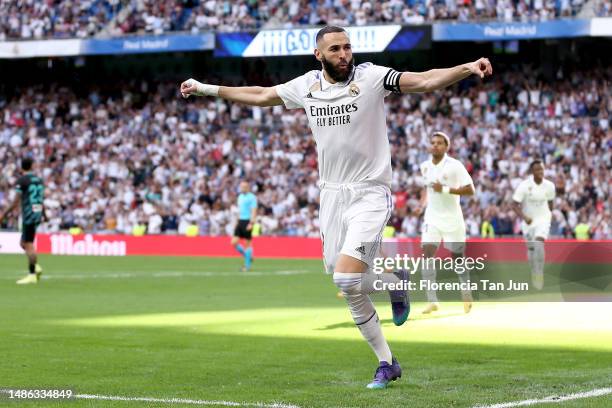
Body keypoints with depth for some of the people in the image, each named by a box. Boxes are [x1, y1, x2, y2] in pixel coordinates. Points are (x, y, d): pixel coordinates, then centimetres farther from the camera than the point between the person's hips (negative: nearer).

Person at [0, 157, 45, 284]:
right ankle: (36, 267, 6)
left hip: (28, 215, -8)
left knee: (28, 245, -5)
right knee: (23, 243, 17)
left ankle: (32, 275, -6)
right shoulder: (38, 180, 12)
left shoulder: (22, 180, -10)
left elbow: (16, 201, -13)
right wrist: (43, 214, 33)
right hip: (37, 213, 8)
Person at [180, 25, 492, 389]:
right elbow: (259, 96, 20)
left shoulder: (371, 77, -10)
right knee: (345, 285, 5)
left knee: (347, 280, -21)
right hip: (332, 195, 5)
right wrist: (207, 89, 24)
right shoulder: (306, 86, 5)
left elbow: (426, 82, -19)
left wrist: (466, 69, -35)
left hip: (370, 194, -5)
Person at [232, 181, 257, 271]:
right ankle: (248, 257, 17)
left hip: (247, 222, -8)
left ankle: (247, 265, 5)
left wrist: (251, 223, -22)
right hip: (240, 221, 8)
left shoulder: (252, 197, -8)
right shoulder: (240, 196, 15)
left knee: (247, 244, -3)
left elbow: (254, 211, -14)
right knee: (234, 242, -1)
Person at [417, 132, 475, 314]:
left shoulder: (455, 166, -13)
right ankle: (432, 301, -12)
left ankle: (466, 293, 31)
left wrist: (445, 189, -26)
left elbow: (470, 190, -17)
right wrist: (422, 203, 7)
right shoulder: (425, 166, 4)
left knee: (457, 257, 5)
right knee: (426, 253, -13)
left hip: (452, 219, -4)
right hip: (432, 218, 4)